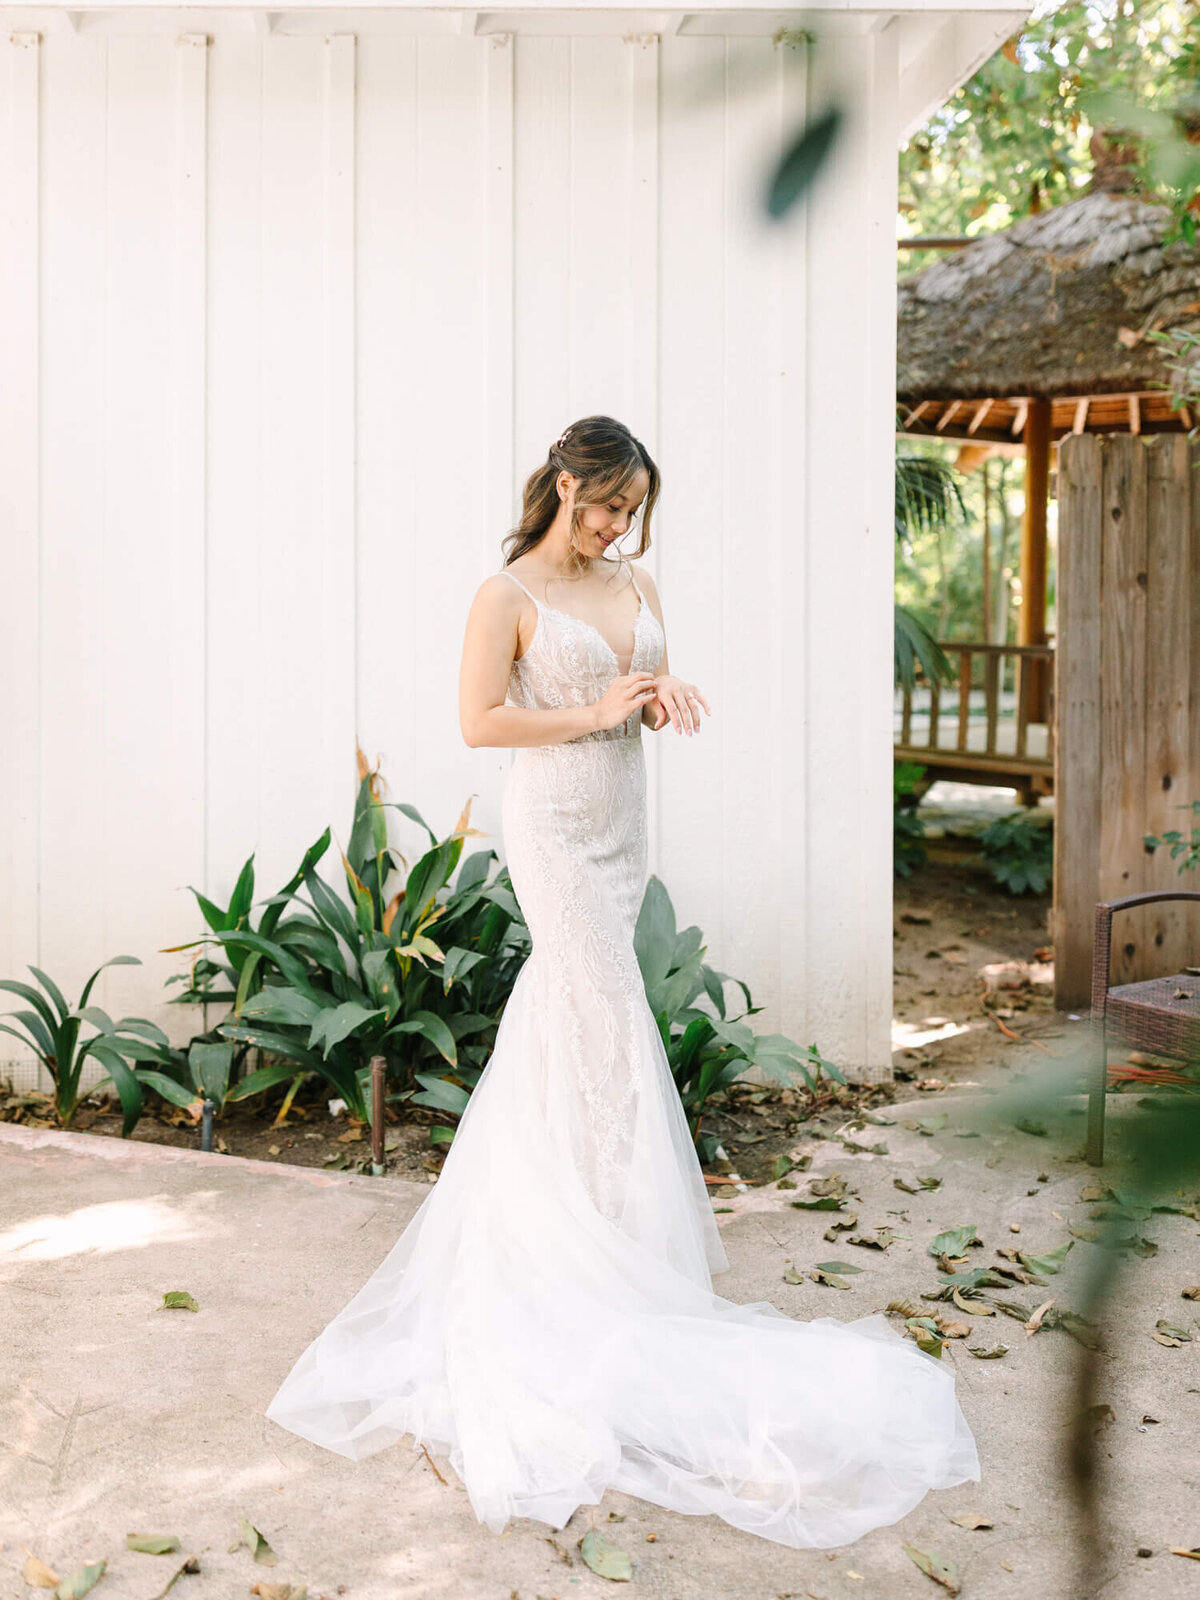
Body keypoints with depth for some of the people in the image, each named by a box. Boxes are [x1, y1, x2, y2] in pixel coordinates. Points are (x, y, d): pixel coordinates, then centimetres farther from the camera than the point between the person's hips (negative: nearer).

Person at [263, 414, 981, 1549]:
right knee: (609, 1025, -7)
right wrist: (596, 712, -18)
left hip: (620, 827, 7)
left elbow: (653, 697, 17)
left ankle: (515, 1238, 26)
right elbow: (479, 721, -13)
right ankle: (638, 1253, 1)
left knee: (551, 1025, 13)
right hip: (552, 827, -7)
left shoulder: (635, 588, 11)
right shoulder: (507, 595, -9)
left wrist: (666, 698, -7)